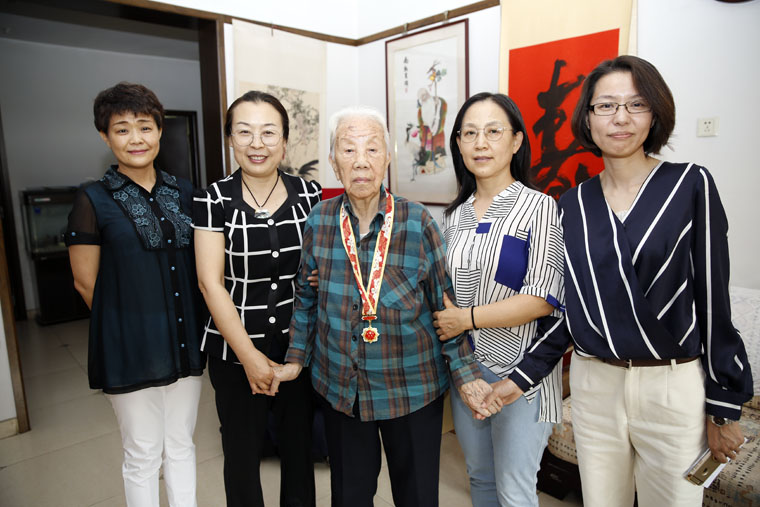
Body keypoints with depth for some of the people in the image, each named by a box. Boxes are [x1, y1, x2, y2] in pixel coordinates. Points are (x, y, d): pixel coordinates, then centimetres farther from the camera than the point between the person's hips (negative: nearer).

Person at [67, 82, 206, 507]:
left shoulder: (183, 193, 5)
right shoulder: (94, 199, -6)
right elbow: (86, 281, -4)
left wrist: (194, 327, 5)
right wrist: (131, 323, 0)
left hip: (186, 341, 4)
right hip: (130, 345, -3)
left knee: (182, 445, 18)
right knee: (143, 455, 11)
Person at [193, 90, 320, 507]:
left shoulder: (309, 194, -1)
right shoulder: (213, 201, -6)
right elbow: (211, 283, -9)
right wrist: (250, 356, -12)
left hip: (298, 345, 2)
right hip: (235, 351, -1)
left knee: (299, 445, 14)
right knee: (243, 450, 13)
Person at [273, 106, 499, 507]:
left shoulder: (417, 224, -14)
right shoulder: (319, 222, -6)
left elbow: (445, 306, -7)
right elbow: (307, 297, 6)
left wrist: (465, 374, -9)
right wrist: (296, 357, 6)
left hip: (412, 389, -2)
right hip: (339, 387, 3)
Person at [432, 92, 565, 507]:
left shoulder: (539, 208, -10)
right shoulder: (454, 215, 7)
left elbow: (542, 299, -18)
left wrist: (466, 318, -18)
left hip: (518, 371, -5)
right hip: (464, 366, 6)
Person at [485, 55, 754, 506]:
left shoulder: (690, 185, -6)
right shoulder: (573, 206, 2)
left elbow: (713, 297, -5)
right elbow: (566, 307, 6)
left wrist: (724, 407, -3)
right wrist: (521, 378, 0)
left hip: (673, 386, -2)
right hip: (594, 384, 3)